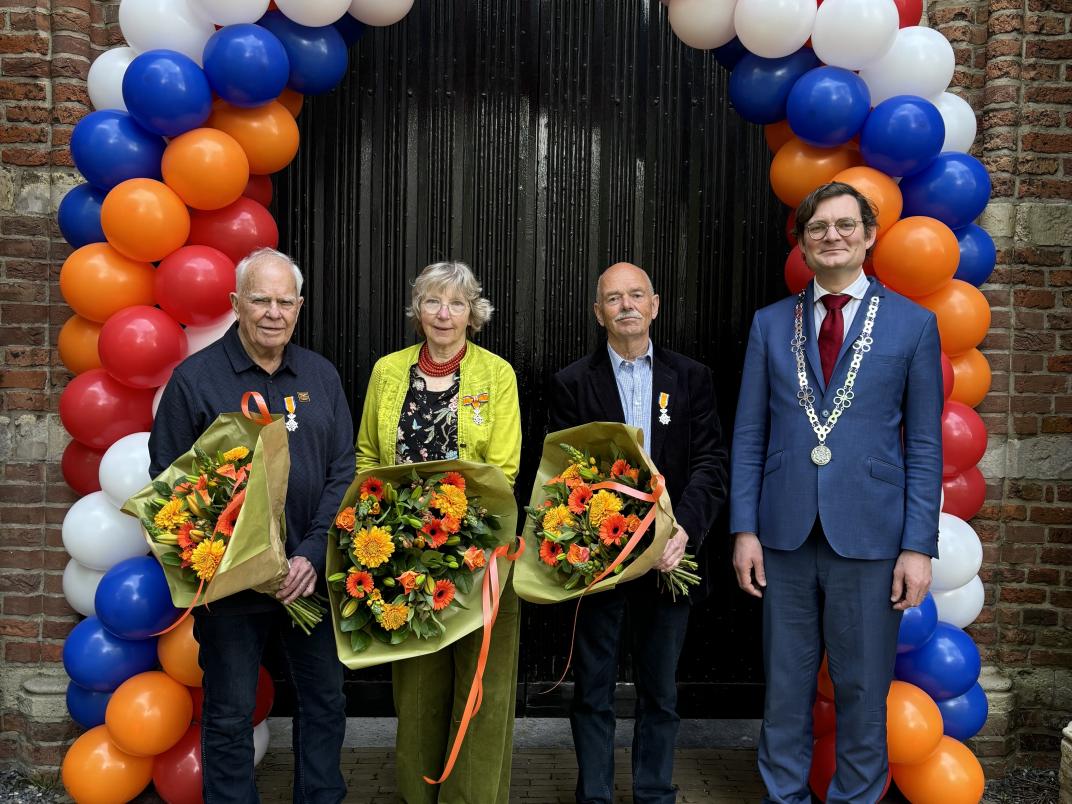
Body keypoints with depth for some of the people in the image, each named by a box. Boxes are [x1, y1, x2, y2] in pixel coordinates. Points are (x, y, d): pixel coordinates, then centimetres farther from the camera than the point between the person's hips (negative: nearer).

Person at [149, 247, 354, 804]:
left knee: (325, 702, 16)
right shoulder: (195, 377, -6)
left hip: (312, 575, 4)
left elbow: (343, 472, 2)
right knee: (229, 716, 10)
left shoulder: (321, 376, 5)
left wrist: (314, 554, -10)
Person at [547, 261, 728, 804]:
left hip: (668, 556, 2)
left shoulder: (691, 378, 4)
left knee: (660, 693, 15)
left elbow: (710, 464, -2)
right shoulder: (572, 384, 1)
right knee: (593, 693, 11)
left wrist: (684, 529, -18)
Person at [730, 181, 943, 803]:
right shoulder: (771, 324, 7)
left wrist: (918, 546, -6)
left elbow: (924, 447, 0)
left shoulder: (914, 324, 2)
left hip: (870, 537, -2)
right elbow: (749, 436, 6)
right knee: (786, 687, 12)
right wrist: (745, 529, -1)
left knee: (863, 691, 9)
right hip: (786, 534, 2)